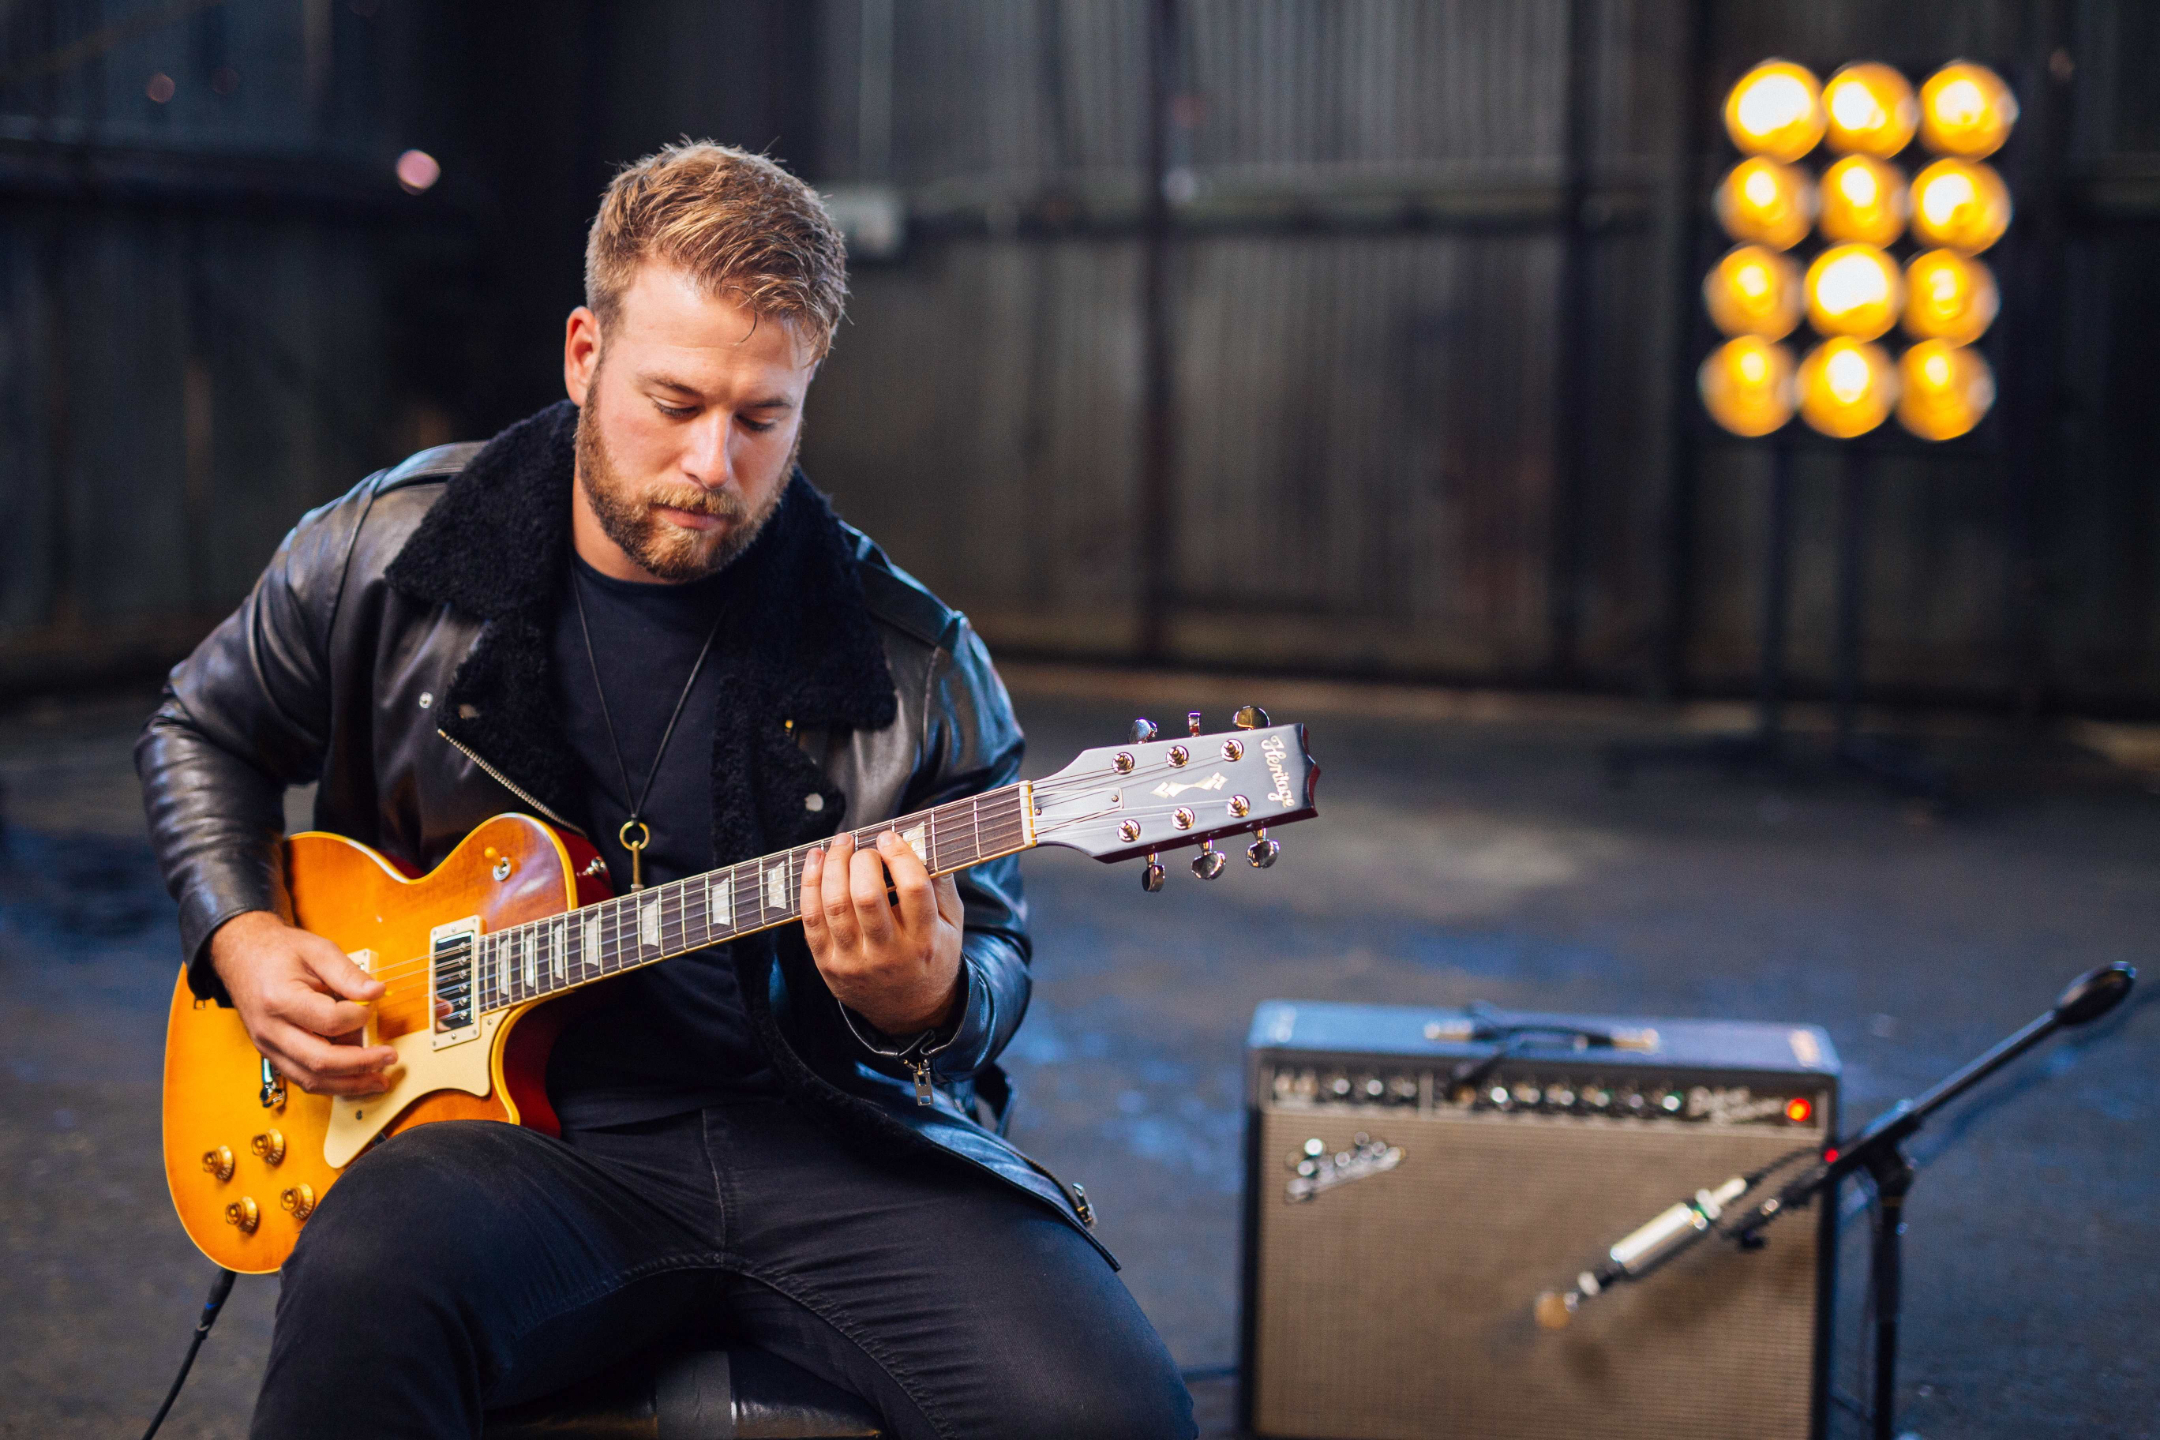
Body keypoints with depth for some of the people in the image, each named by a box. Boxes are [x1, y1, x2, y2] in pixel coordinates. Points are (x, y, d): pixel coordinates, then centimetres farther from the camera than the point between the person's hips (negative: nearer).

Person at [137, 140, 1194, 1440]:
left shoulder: (916, 662, 1)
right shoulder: (388, 554, 5)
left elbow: (998, 967, 9)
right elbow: (207, 730, 23)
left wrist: (928, 1002, -16)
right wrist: (242, 936, 6)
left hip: (828, 1137, 1)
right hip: (521, 1127, 0)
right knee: (369, 1294, -37)